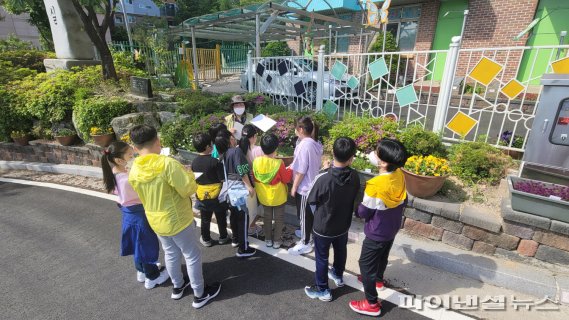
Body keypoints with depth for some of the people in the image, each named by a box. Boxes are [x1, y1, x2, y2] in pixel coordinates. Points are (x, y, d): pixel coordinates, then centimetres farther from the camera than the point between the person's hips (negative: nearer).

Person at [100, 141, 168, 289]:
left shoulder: (114, 174, -7)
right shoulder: (128, 180, -34)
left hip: (128, 213, 8)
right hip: (139, 213, -8)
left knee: (137, 244, 26)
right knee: (146, 245, 12)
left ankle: (142, 271, 47)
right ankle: (152, 277, 31)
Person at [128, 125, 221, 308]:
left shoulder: (133, 172, -7)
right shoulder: (167, 163, -28)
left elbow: (144, 196, 7)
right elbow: (189, 189, -24)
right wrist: (189, 175, -5)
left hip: (156, 222, 6)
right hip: (178, 220, -6)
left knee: (171, 253, 26)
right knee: (192, 256, 11)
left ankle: (178, 287, 46)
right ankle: (200, 294, 26)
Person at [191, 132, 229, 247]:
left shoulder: (194, 162, -4)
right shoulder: (215, 161, -20)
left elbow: (193, 179, 6)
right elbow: (222, 178, -17)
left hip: (201, 195, 4)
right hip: (216, 195, -4)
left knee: (205, 219, 17)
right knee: (221, 217, 15)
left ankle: (206, 239, 30)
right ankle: (223, 237, 30)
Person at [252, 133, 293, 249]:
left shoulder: (256, 161, -13)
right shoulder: (278, 163, -25)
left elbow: (255, 178, 1)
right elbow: (286, 179, -13)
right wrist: (289, 170, 2)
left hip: (264, 196, 4)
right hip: (278, 197, -4)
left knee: (267, 217, 20)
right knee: (279, 218, 15)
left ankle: (268, 239, 32)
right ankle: (277, 241, 25)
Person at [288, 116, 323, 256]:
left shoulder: (304, 145, -23)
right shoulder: (315, 143, 4)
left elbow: (301, 171, -22)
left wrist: (294, 187, -12)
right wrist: (292, 165, 19)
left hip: (304, 187, -9)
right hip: (312, 185, 9)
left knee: (304, 215, 5)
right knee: (309, 214, 23)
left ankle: (305, 244, 19)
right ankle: (306, 234, 40)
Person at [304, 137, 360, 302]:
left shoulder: (323, 179, -32)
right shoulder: (354, 177, -17)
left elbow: (310, 201, -15)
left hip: (323, 227, -5)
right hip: (343, 225, 5)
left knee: (322, 258, 17)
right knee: (340, 251, 29)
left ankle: (322, 290, 36)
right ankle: (338, 276, 55)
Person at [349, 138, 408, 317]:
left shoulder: (376, 185, -35)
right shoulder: (400, 175, -12)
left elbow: (364, 213, -21)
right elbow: (403, 203, 4)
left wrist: (355, 207, 0)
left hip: (377, 232, -8)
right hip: (392, 228, 8)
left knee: (366, 263, 10)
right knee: (383, 256, 31)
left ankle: (372, 304, 23)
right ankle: (378, 279, 57)